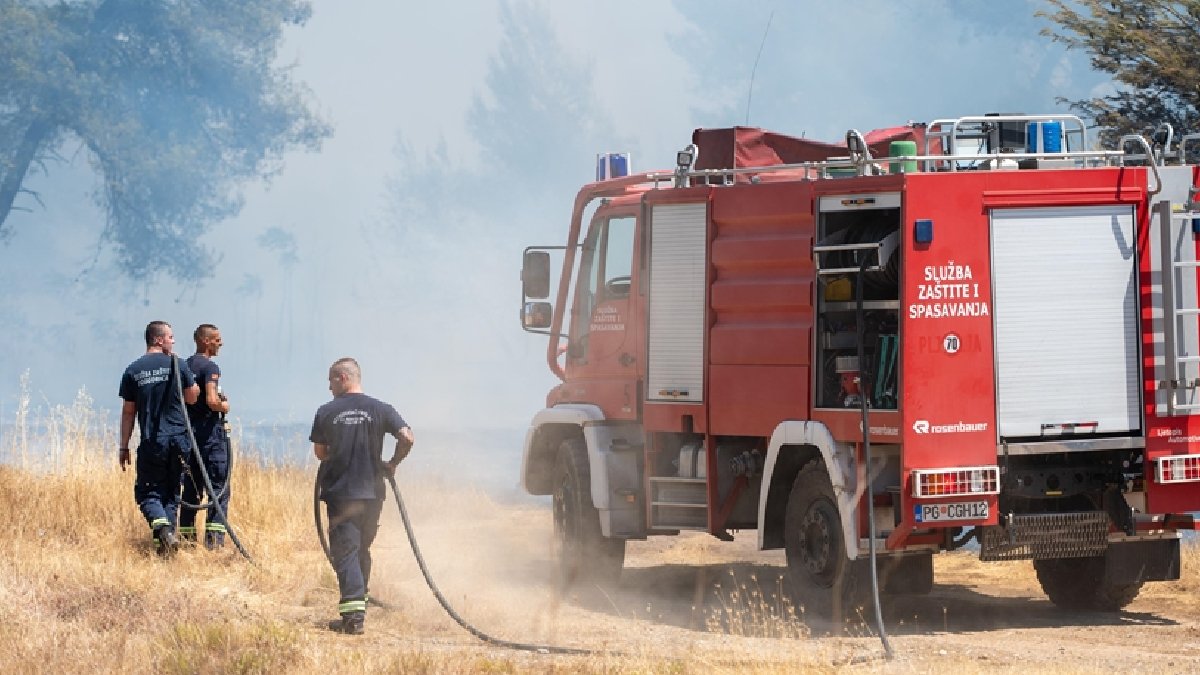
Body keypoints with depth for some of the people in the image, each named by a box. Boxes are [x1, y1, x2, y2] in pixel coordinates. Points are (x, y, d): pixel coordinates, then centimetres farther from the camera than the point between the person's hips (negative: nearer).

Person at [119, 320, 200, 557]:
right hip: (178, 439, 0)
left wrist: (124, 447, 11)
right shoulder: (177, 365, -3)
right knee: (171, 492, 14)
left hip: (150, 442, 0)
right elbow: (192, 398, 7)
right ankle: (168, 537, 10)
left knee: (148, 492, 5)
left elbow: (128, 411, 5)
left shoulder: (133, 371, 1)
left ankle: (164, 530, -20)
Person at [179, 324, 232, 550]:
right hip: (210, 430, -8)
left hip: (189, 431, 8)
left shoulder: (185, 366, 13)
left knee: (191, 488, 13)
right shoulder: (210, 367, -12)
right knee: (219, 488, -5)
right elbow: (212, 401, -23)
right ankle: (214, 538, -11)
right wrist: (224, 406, -3)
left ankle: (186, 536, 13)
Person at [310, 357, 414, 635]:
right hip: (372, 492, 3)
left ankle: (353, 613, -16)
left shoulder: (326, 412, -3)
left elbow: (319, 452, 4)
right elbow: (407, 437, -10)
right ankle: (359, 602, 24)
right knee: (362, 550, 18)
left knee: (345, 552, -4)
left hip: (340, 492, -3)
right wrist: (392, 464, 6)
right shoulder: (380, 409, 1)